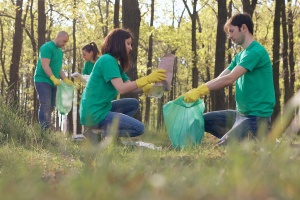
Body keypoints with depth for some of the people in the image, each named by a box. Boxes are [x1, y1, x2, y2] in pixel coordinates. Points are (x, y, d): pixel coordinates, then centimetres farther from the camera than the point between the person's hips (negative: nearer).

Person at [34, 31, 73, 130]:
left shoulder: (60, 51, 17)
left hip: (53, 83, 9)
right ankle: (44, 130, -16)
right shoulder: (47, 47, -11)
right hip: (43, 80, -9)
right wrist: (53, 78, -30)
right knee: (45, 106, -14)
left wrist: (66, 80, 6)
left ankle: (48, 129, 9)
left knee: (50, 107, 7)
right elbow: (45, 65, -19)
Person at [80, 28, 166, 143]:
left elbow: (130, 86, 13)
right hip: (94, 113, -10)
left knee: (133, 104, 18)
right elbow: (122, 89, -22)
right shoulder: (108, 60, -14)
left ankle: (104, 129, 1)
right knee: (139, 128, -5)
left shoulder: (115, 63, 18)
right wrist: (147, 79, -19)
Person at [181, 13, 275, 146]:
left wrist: (199, 91, -23)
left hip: (256, 117, -9)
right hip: (240, 113, 9)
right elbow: (219, 79, 10)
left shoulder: (256, 52, -15)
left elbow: (229, 79, -23)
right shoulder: (240, 56, 16)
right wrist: (195, 92, -4)